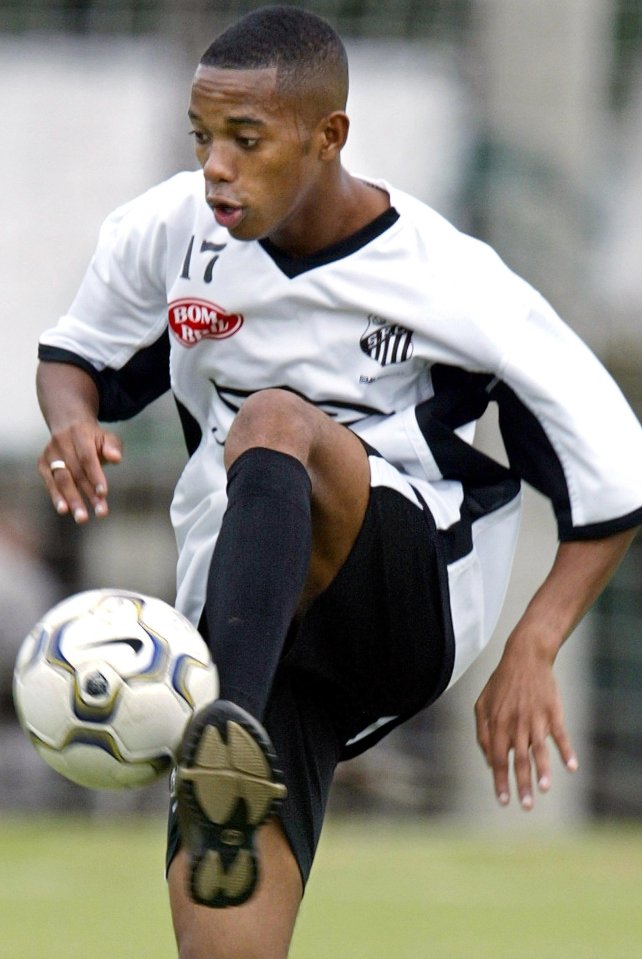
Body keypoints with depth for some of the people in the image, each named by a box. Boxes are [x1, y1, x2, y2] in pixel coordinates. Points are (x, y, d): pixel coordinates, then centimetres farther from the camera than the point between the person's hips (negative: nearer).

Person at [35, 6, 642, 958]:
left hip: (414, 596, -4)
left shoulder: (451, 287, -10)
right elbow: (77, 352, 21)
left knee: (275, 419, -35)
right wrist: (73, 418, -4)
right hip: (247, 619, 4)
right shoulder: (169, 231, 2)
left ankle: (234, 736, -56)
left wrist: (530, 653, -16)